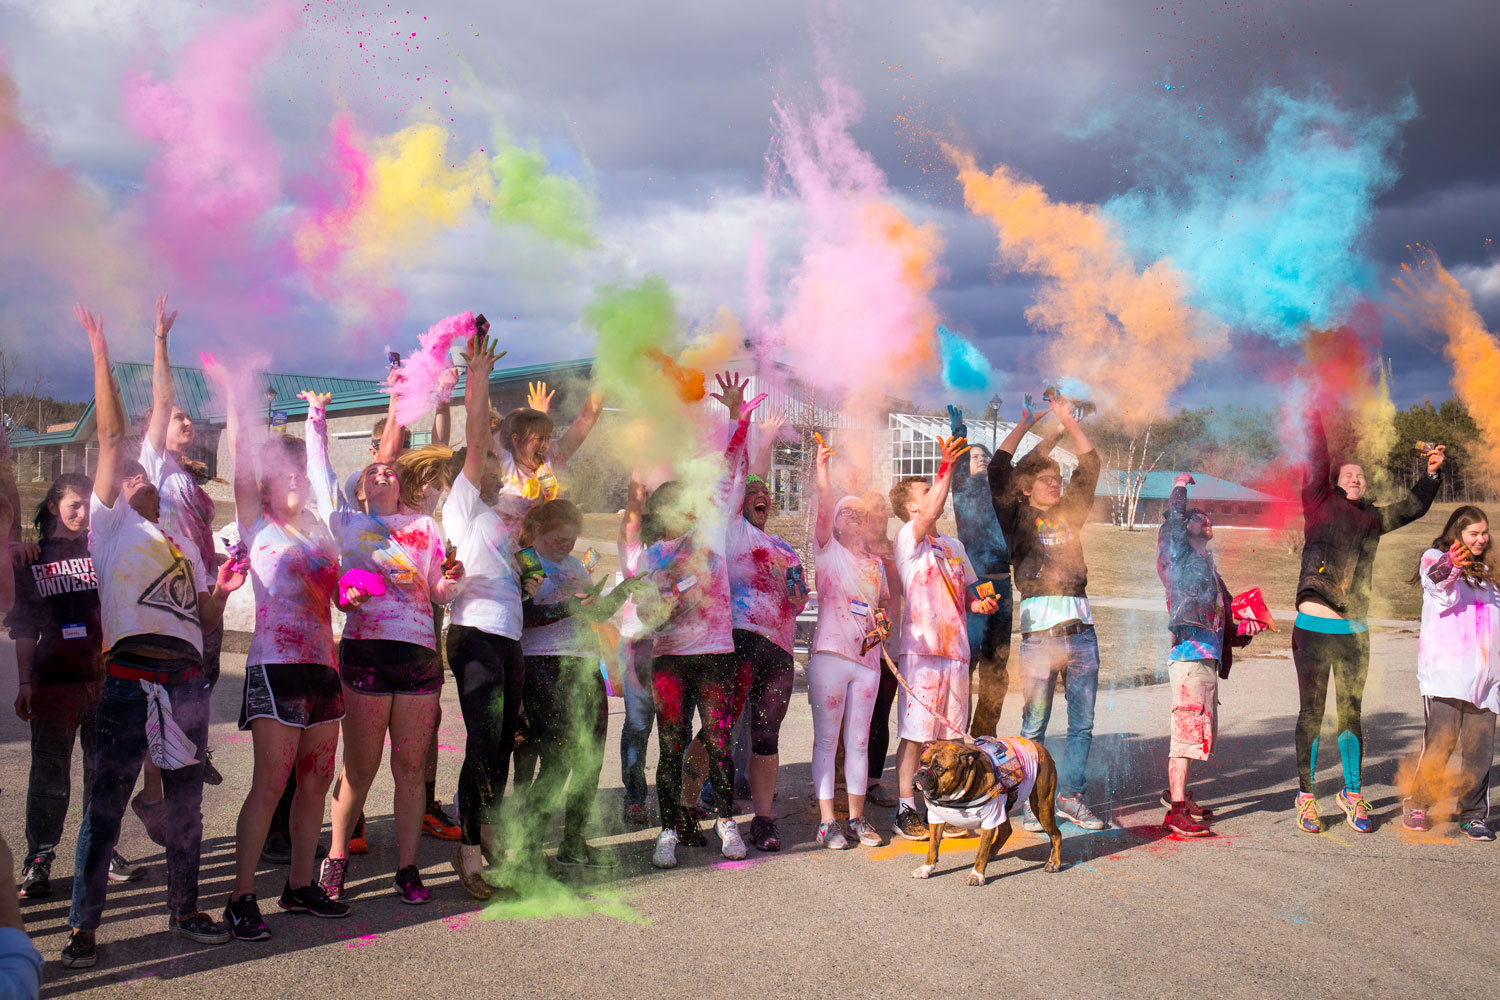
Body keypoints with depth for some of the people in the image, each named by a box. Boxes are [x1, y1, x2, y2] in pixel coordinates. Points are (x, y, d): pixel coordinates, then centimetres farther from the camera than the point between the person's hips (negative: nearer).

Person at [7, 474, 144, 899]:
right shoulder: (33, 560, 8)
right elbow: (24, 628, 9)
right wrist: (24, 682, 4)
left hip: (105, 677, 1)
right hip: (54, 681, -1)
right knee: (49, 772, -1)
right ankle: (38, 860, 6)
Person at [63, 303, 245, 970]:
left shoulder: (183, 544, 24)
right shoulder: (112, 525, 9)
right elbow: (111, 437, 2)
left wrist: (223, 590, 5)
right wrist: (100, 352, 0)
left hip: (186, 681, 5)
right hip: (130, 679, -5)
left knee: (185, 806, 11)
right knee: (104, 808, -3)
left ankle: (184, 909, 23)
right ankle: (83, 926, 4)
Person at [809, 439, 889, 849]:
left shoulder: (875, 562, 19)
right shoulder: (828, 550, 4)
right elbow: (823, 511, -11)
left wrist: (882, 621, 5)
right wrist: (822, 469, -22)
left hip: (867, 658, 5)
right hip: (830, 654, -5)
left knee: (859, 739, 8)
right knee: (827, 739, -2)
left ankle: (857, 817, 16)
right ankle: (827, 821, 2)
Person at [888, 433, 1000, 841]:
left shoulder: (953, 546, 19)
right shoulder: (908, 540, -3)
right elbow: (932, 513, -23)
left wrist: (980, 604, 3)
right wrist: (947, 466, -28)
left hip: (955, 650, 7)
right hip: (920, 649, -7)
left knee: (949, 734, 9)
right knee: (915, 733, -5)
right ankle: (906, 810, 3)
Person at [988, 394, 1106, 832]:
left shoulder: (1069, 513, 18)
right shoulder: (1016, 517, 6)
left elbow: (1089, 465, 16)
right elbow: (998, 470, -3)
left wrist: (1068, 421, 11)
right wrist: (1025, 425, 3)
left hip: (1080, 627, 5)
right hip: (1038, 629, -4)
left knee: (1083, 721, 6)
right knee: (1034, 723, -2)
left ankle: (1071, 796, 15)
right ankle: (1032, 802, 7)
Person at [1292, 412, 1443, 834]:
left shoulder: (1372, 519, 16)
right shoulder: (1321, 505, 5)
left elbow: (1412, 507, 19)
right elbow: (1316, 463, -4)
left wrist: (1431, 473, 6)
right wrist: (1314, 417, -9)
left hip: (1354, 634, 3)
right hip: (1313, 629, -3)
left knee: (1351, 713, 8)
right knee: (1311, 714, 2)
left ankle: (1352, 794, 19)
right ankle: (1306, 796, 10)